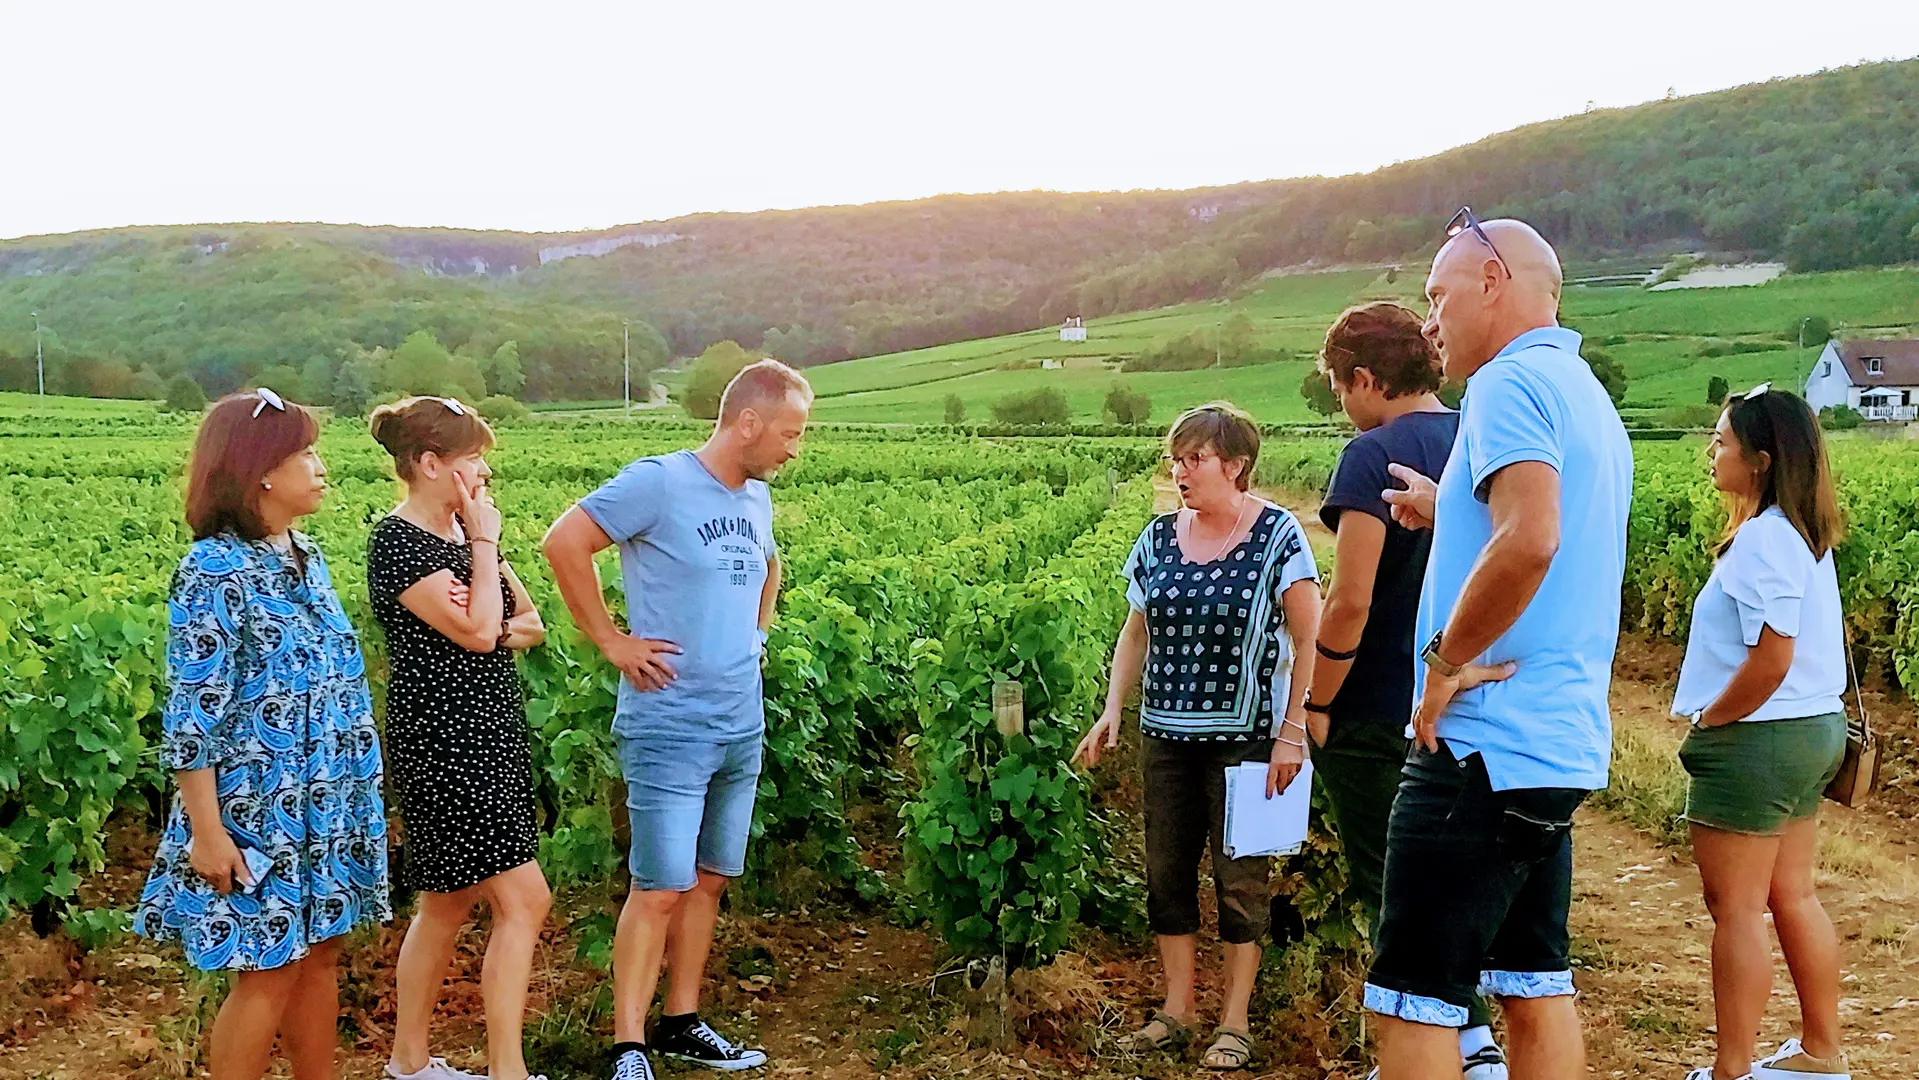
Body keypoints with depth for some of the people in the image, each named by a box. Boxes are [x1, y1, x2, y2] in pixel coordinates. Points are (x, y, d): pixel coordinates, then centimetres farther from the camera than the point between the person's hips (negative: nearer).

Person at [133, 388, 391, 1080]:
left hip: (327, 807, 8)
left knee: (320, 956, 13)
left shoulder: (305, 556, 9)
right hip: (259, 812, -8)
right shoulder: (215, 569, -15)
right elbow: (191, 713, -17)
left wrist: (358, 796, 18)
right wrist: (207, 832, -18)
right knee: (269, 970, -1)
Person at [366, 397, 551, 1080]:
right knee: (524, 898, -11)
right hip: (442, 738, -9)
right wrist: (485, 543, -12)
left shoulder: (456, 533, 13)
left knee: (450, 901, 15)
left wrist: (498, 629, -10)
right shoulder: (397, 541, -14)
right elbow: (477, 632, -21)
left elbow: (529, 625, 12)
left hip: (486, 736, 9)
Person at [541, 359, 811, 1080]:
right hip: (670, 728, -7)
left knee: (709, 880, 14)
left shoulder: (757, 497, 10)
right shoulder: (658, 483, -14)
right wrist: (611, 640, -14)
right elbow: (564, 543, -16)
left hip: (742, 725, 8)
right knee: (660, 888, -7)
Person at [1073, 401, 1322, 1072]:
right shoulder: (1159, 537, 6)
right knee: (1167, 871, 9)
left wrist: (1293, 734, -12)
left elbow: (1309, 640, -8)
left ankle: (1234, 1022, 15)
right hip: (1167, 737, 5)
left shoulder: (1277, 536, -8)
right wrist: (1112, 710, 3)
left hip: (1244, 739, -5)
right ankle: (1176, 1011, 22)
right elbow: (1136, 632, 14)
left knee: (1238, 877, 2)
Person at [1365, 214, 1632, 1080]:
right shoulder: (1587, 396, 18)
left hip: (1485, 746, -10)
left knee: (1413, 1000, -5)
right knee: (1535, 986, 15)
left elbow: (1530, 542, -29)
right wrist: (1449, 513, 23)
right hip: (1560, 745, 10)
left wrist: (1446, 658, -19)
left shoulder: (1512, 382, -13)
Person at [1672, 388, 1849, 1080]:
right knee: (1793, 897, 18)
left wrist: (1707, 721, -13)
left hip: (1755, 740, -10)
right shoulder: (1805, 533, 9)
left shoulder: (1763, 539, -21)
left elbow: (1771, 659, -26)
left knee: (1735, 908, 0)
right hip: (1813, 730, 10)